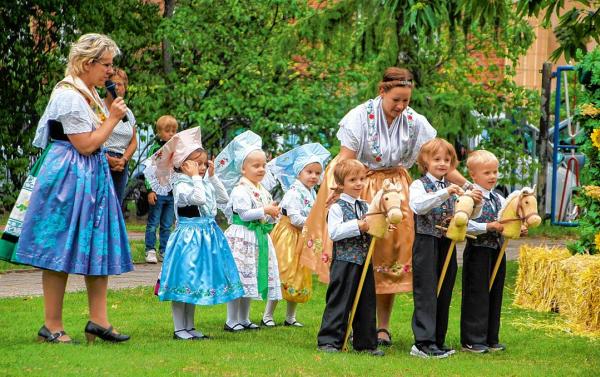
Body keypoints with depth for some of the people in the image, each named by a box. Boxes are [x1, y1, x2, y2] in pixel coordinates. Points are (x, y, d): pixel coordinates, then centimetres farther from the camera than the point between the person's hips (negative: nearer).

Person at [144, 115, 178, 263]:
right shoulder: (155, 148, -3)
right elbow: (149, 170, -6)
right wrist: (150, 190, -12)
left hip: (173, 193, 4)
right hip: (158, 192, -4)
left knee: (167, 225, 9)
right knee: (153, 223, 1)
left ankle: (164, 251, 14)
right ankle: (150, 251, 6)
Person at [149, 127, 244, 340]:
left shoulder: (204, 184, 12)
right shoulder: (181, 185, -14)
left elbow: (224, 198, 20)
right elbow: (198, 198, -30)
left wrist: (212, 176, 13)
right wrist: (196, 177, -21)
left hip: (206, 237, 9)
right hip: (188, 239, -9)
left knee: (195, 284, 14)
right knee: (183, 283, -3)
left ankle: (189, 327, 21)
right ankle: (179, 329, 3)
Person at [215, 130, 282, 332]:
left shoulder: (263, 191, 15)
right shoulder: (240, 190, -13)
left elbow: (268, 216, 22)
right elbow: (244, 213, -21)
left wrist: (273, 214, 1)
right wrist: (265, 211, -18)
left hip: (259, 238, 9)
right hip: (241, 237, -9)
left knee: (250, 279, 13)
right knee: (237, 279, -7)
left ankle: (244, 319, 20)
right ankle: (232, 321, -1)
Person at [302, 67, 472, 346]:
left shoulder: (415, 122, -6)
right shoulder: (361, 116, -15)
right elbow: (345, 161, -17)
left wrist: (467, 186, -16)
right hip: (356, 185, -3)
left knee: (390, 253, 1)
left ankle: (383, 327, 10)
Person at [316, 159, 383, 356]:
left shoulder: (366, 207, 14)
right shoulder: (337, 207, -5)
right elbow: (334, 232, -17)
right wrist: (357, 226, -20)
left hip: (365, 262, 6)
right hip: (344, 262, -6)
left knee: (366, 302, 9)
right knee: (339, 302, -5)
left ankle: (366, 342, 16)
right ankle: (329, 341, 0)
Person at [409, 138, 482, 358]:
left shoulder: (452, 188, 13)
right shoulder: (419, 185, -3)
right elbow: (418, 206, -24)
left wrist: (476, 204, -11)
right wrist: (444, 194, -33)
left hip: (447, 245, 6)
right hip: (426, 244, -6)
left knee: (444, 293, 8)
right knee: (426, 293, -8)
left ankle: (437, 341, 15)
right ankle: (423, 342, -10)